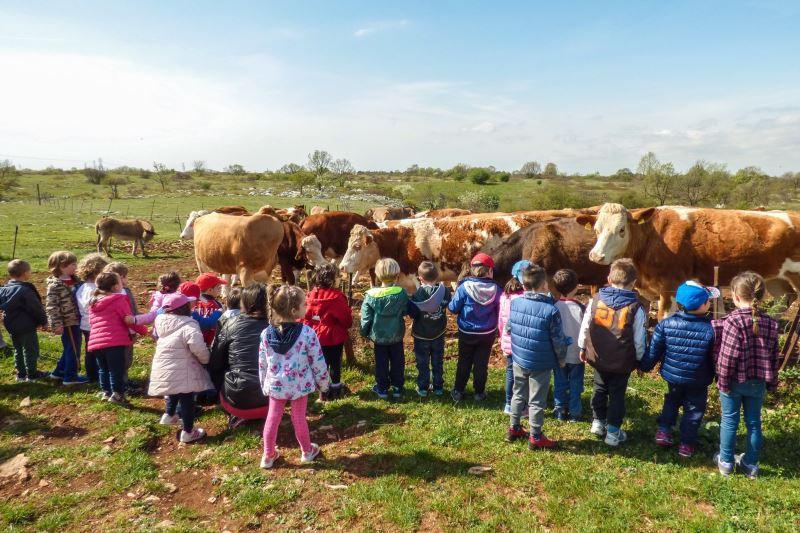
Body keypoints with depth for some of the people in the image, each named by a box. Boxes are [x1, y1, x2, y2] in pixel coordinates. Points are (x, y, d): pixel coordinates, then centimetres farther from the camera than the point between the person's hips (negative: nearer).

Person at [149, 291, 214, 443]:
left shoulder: (160, 321, 3)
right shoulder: (188, 325, -20)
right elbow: (198, 348, -29)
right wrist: (206, 360, -9)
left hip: (163, 370, 7)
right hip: (181, 373, -7)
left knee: (175, 393, 32)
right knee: (187, 399, 7)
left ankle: (169, 415, 51)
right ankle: (188, 432, 17)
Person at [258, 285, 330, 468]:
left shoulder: (266, 334, -10)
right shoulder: (307, 332, -22)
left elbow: (262, 363, 0)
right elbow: (317, 362, -13)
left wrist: (264, 385, 15)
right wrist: (323, 383, 3)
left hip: (275, 384, 2)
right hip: (299, 384, -2)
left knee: (272, 418, 18)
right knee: (299, 418, 15)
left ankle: (268, 456, 31)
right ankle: (307, 451, 36)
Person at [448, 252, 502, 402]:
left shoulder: (464, 287, -18)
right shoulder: (496, 289, -12)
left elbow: (453, 308, -13)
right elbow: (501, 311, -3)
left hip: (466, 333, -1)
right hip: (487, 334, 1)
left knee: (464, 362, 14)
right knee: (481, 363, 13)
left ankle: (458, 391, 22)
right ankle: (479, 393, 23)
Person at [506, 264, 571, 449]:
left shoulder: (515, 303, -8)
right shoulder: (551, 310, -22)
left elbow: (508, 328, 4)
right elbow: (558, 340, -15)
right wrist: (562, 358, 2)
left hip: (519, 359, 5)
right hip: (541, 364, -4)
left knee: (518, 394, 22)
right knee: (537, 401, 9)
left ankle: (514, 428, 34)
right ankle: (535, 437, 21)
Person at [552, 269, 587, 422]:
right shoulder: (580, 308, -19)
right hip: (576, 355, -2)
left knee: (560, 384, 15)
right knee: (575, 385, 13)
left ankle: (560, 411, 23)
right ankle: (574, 413, 21)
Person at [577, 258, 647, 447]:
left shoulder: (595, 300, -9)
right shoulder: (636, 308, -14)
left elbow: (585, 327, -1)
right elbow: (639, 340, -9)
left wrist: (583, 348, 14)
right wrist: (640, 359, 7)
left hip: (598, 358, 2)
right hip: (622, 362, -2)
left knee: (599, 389, 22)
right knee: (617, 395, 13)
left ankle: (598, 422, 34)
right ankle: (613, 432, 20)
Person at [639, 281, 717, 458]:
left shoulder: (666, 324, -16)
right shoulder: (711, 329, -21)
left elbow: (653, 351, -7)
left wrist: (644, 366, 9)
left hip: (672, 376, 2)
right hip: (698, 381, -2)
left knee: (672, 401, 28)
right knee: (694, 409, 17)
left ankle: (663, 430, 24)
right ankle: (686, 443, 23)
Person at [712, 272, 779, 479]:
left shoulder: (733, 321, -21)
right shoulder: (770, 324, -2)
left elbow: (727, 356, -21)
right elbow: (773, 356, 5)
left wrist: (723, 381, -12)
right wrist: (771, 382, 14)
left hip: (734, 380, -4)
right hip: (758, 383, 5)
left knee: (729, 420, 10)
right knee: (754, 422, 15)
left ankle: (726, 461, 22)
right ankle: (750, 464, 27)